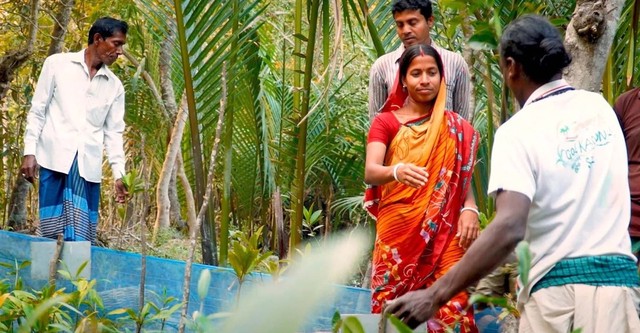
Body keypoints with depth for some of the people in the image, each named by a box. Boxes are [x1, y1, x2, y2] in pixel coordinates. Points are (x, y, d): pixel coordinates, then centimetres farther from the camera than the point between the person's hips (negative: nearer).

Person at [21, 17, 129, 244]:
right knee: (51, 228, -6)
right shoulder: (57, 64, 4)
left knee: (81, 235, -4)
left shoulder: (114, 86, 12)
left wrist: (119, 173, 5)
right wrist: (30, 151, -2)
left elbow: (114, 132, 14)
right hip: (55, 157, -3)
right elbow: (37, 111, 5)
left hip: (89, 164, 3)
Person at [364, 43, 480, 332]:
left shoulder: (456, 128, 12)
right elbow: (370, 172, -10)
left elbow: (464, 178, 9)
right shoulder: (386, 122, 4)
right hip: (398, 232, -1)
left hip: (445, 234, 1)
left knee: (453, 309, -11)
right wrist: (398, 171, -32)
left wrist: (470, 209, -12)